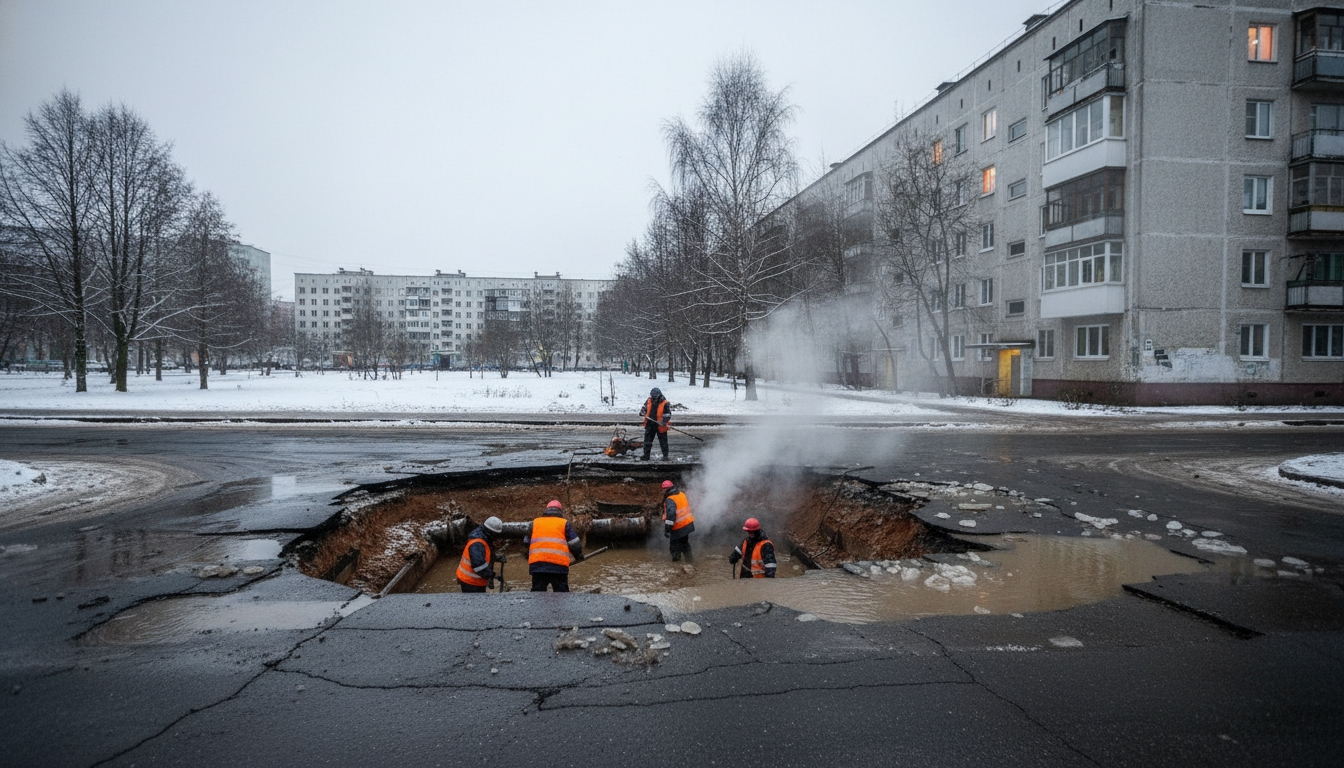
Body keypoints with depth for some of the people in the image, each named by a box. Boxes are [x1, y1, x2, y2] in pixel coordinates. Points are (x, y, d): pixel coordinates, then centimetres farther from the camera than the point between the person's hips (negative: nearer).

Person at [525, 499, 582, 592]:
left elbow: (526, 543, 21)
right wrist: (578, 555, 28)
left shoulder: (535, 523, 17)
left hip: (537, 564, 2)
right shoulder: (564, 523, 11)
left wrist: (529, 557, 37)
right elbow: (575, 545, 8)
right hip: (559, 565, -2)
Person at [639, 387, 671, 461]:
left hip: (660, 426, -4)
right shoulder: (649, 401, 2)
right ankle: (646, 455, 19)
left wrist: (663, 421, -26)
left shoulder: (665, 404, -14)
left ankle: (665, 455, 17)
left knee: (663, 442, 6)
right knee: (647, 441, 9)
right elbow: (644, 407, 18)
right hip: (650, 425, 4)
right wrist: (642, 412, -3)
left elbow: (668, 415, -13)